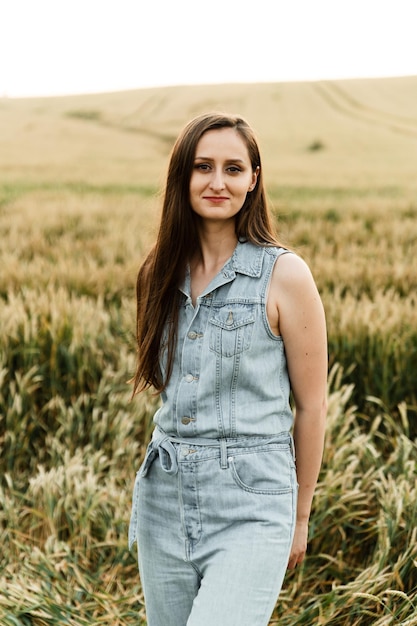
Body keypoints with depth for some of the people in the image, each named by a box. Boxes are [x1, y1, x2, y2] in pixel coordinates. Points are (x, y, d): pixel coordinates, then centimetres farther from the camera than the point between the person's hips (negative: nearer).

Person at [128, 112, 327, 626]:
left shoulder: (284, 275, -8)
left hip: (251, 505, -5)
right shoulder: (161, 272, 6)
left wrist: (300, 517, 3)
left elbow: (311, 406, -3)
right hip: (165, 499, 5)